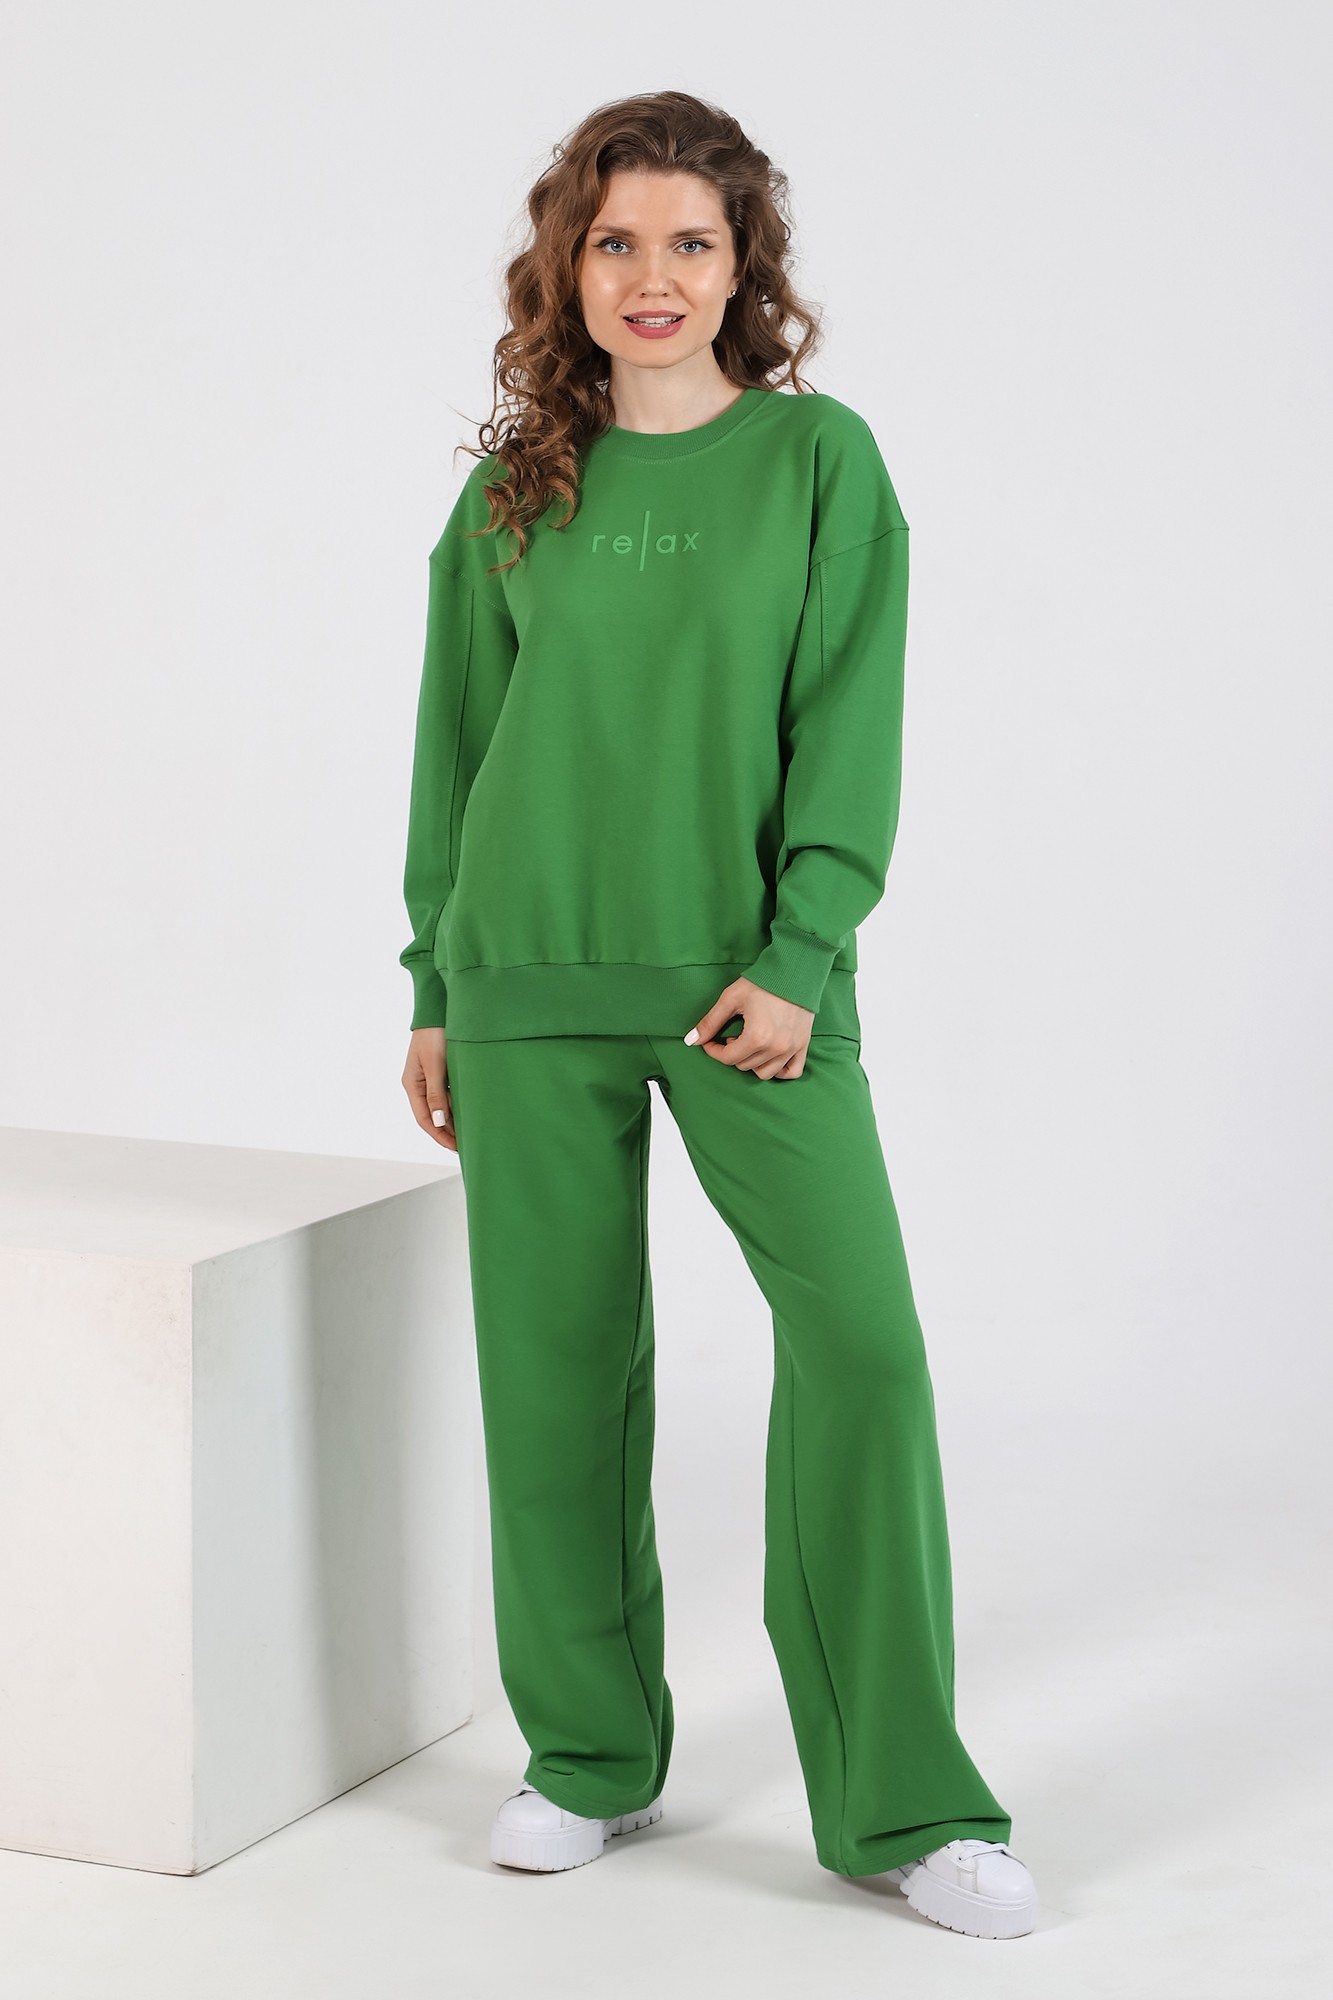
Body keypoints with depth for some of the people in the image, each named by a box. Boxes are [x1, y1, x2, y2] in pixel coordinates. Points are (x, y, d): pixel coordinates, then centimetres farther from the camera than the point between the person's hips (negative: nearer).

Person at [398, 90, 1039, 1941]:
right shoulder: (517, 487, 7)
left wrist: (799, 957, -13)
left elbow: (849, 726, -4)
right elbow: (461, 737, 12)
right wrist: (436, 987, 10)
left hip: (750, 979, -2)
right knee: (560, 1367, 5)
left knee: (863, 1342, -10)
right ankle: (590, 1755, 22)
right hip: (534, 979, 2)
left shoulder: (820, 458, 1)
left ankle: (902, 1803, 0)